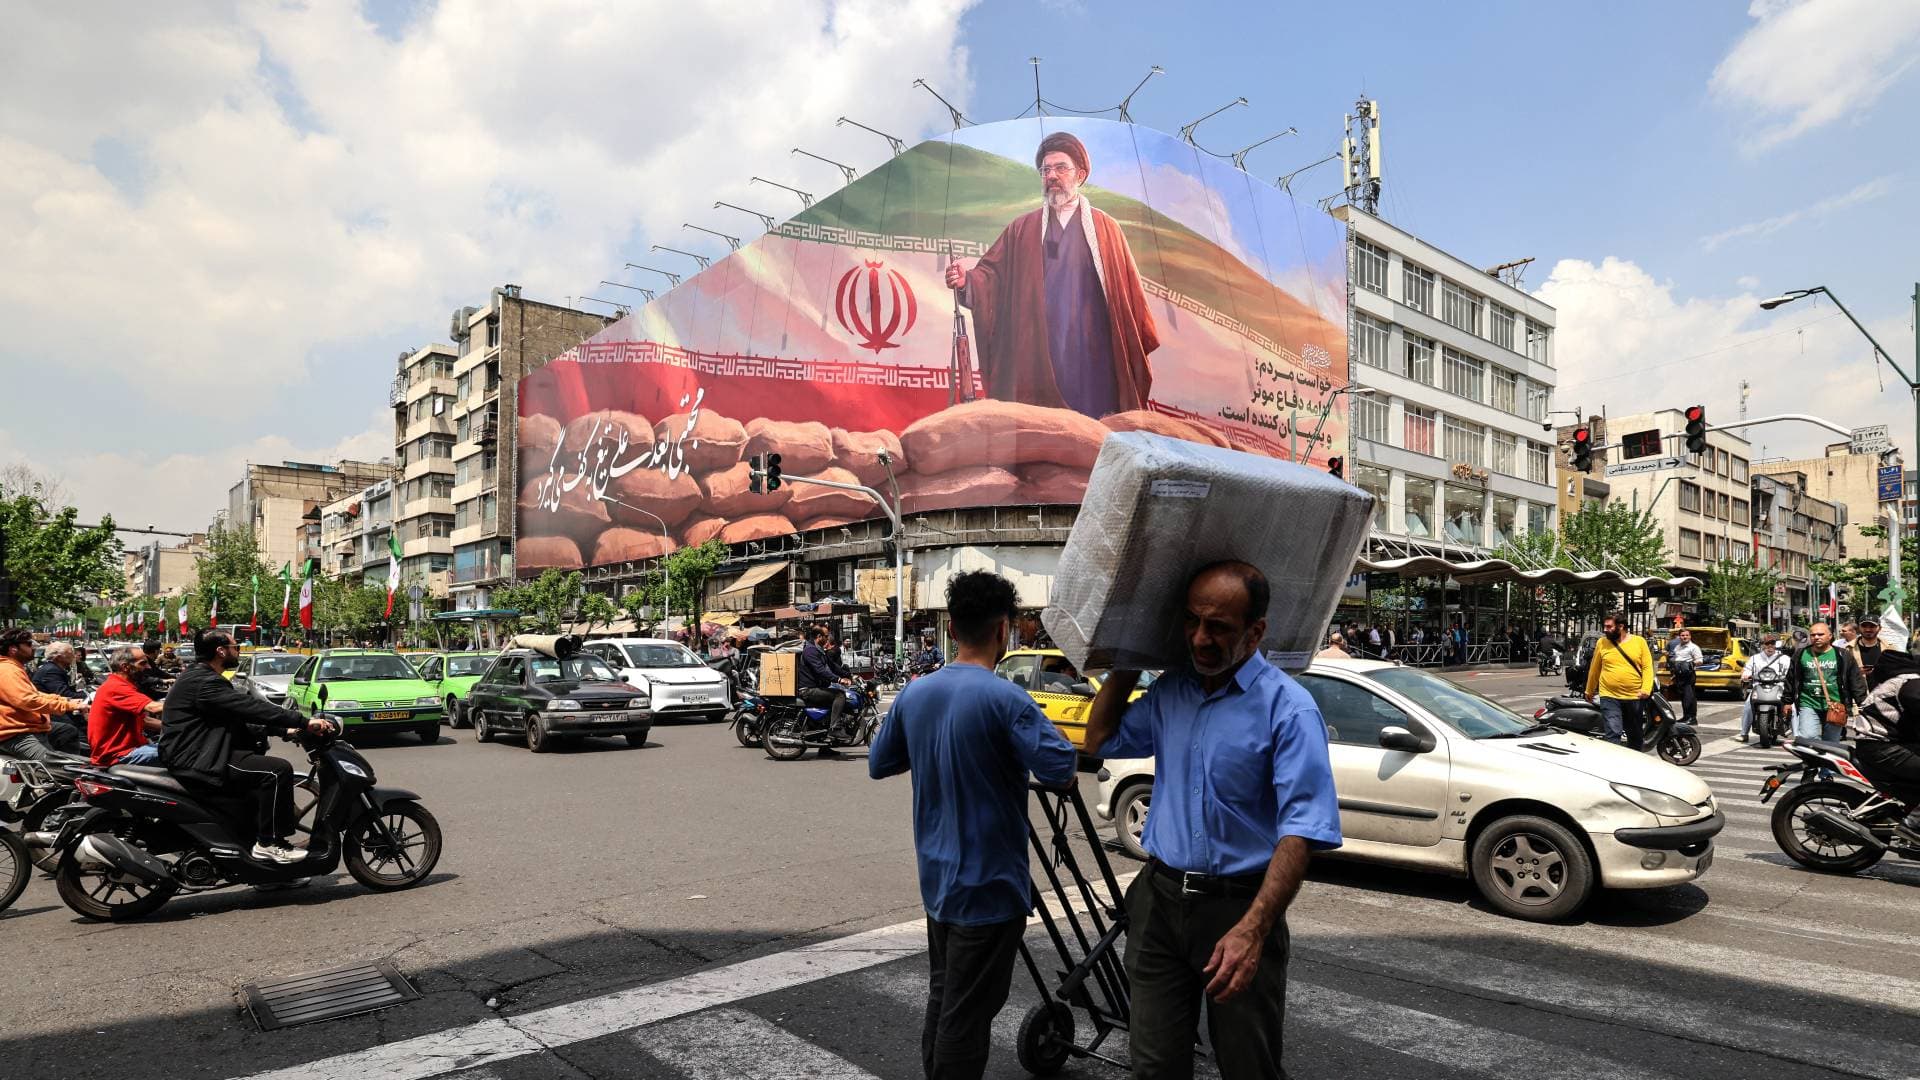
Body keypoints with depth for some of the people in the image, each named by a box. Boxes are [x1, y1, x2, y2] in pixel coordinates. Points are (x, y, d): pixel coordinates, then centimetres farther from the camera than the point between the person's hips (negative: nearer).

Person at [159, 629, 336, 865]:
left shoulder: (200, 676, 17)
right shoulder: (204, 683, -18)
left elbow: (243, 717, 17)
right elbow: (251, 708, -26)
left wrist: (284, 730, 9)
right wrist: (304, 722, -26)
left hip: (196, 753, 12)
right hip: (194, 759, -12)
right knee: (278, 770, -20)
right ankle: (268, 843, -14)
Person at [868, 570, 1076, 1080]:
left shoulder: (915, 693, 1)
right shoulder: (1003, 699, -20)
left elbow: (878, 764, 11)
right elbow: (1060, 770, -26)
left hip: (936, 879, 7)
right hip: (989, 883, -7)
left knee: (941, 1000, 21)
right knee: (967, 1015, 4)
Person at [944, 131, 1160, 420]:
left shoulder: (1105, 228, 11)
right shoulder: (1022, 229, 14)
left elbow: (1128, 288, 7)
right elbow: (992, 272, 7)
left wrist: (1139, 345, 3)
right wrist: (966, 281, -14)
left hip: (1093, 354, 0)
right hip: (1037, 357, 0)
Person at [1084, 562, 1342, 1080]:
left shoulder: (1288, 708, -14)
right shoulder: (1171, 691, 6)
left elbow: (1301, 829, -21)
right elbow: (1101, 740, 21)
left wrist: (1252, 929, -31)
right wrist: (1128, 666, 11)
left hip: (1239, 904, -5)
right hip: (1160, 900, 5)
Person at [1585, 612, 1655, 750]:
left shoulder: (1639, 641, 1)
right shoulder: (1602, 643, 2)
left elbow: (1647, 667, -2)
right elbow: (1594, 669, 9)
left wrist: (1646, 689, -16)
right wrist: (1589, 692, 15)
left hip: (1635, 697, 1)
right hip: (1609, 697, -1)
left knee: (1635, 735, 16)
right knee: (1613, 734, -15)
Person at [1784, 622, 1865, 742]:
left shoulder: (1843, 655, 5)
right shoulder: (1800, 655, 8)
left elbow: (1856, 680, 5)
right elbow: (1790, 680, 14)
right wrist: (1788, 701, 14)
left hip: (1835, 706, 0)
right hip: (1808, 705, 0)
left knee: (1831, 744, 6)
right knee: (1808, 739, -13)